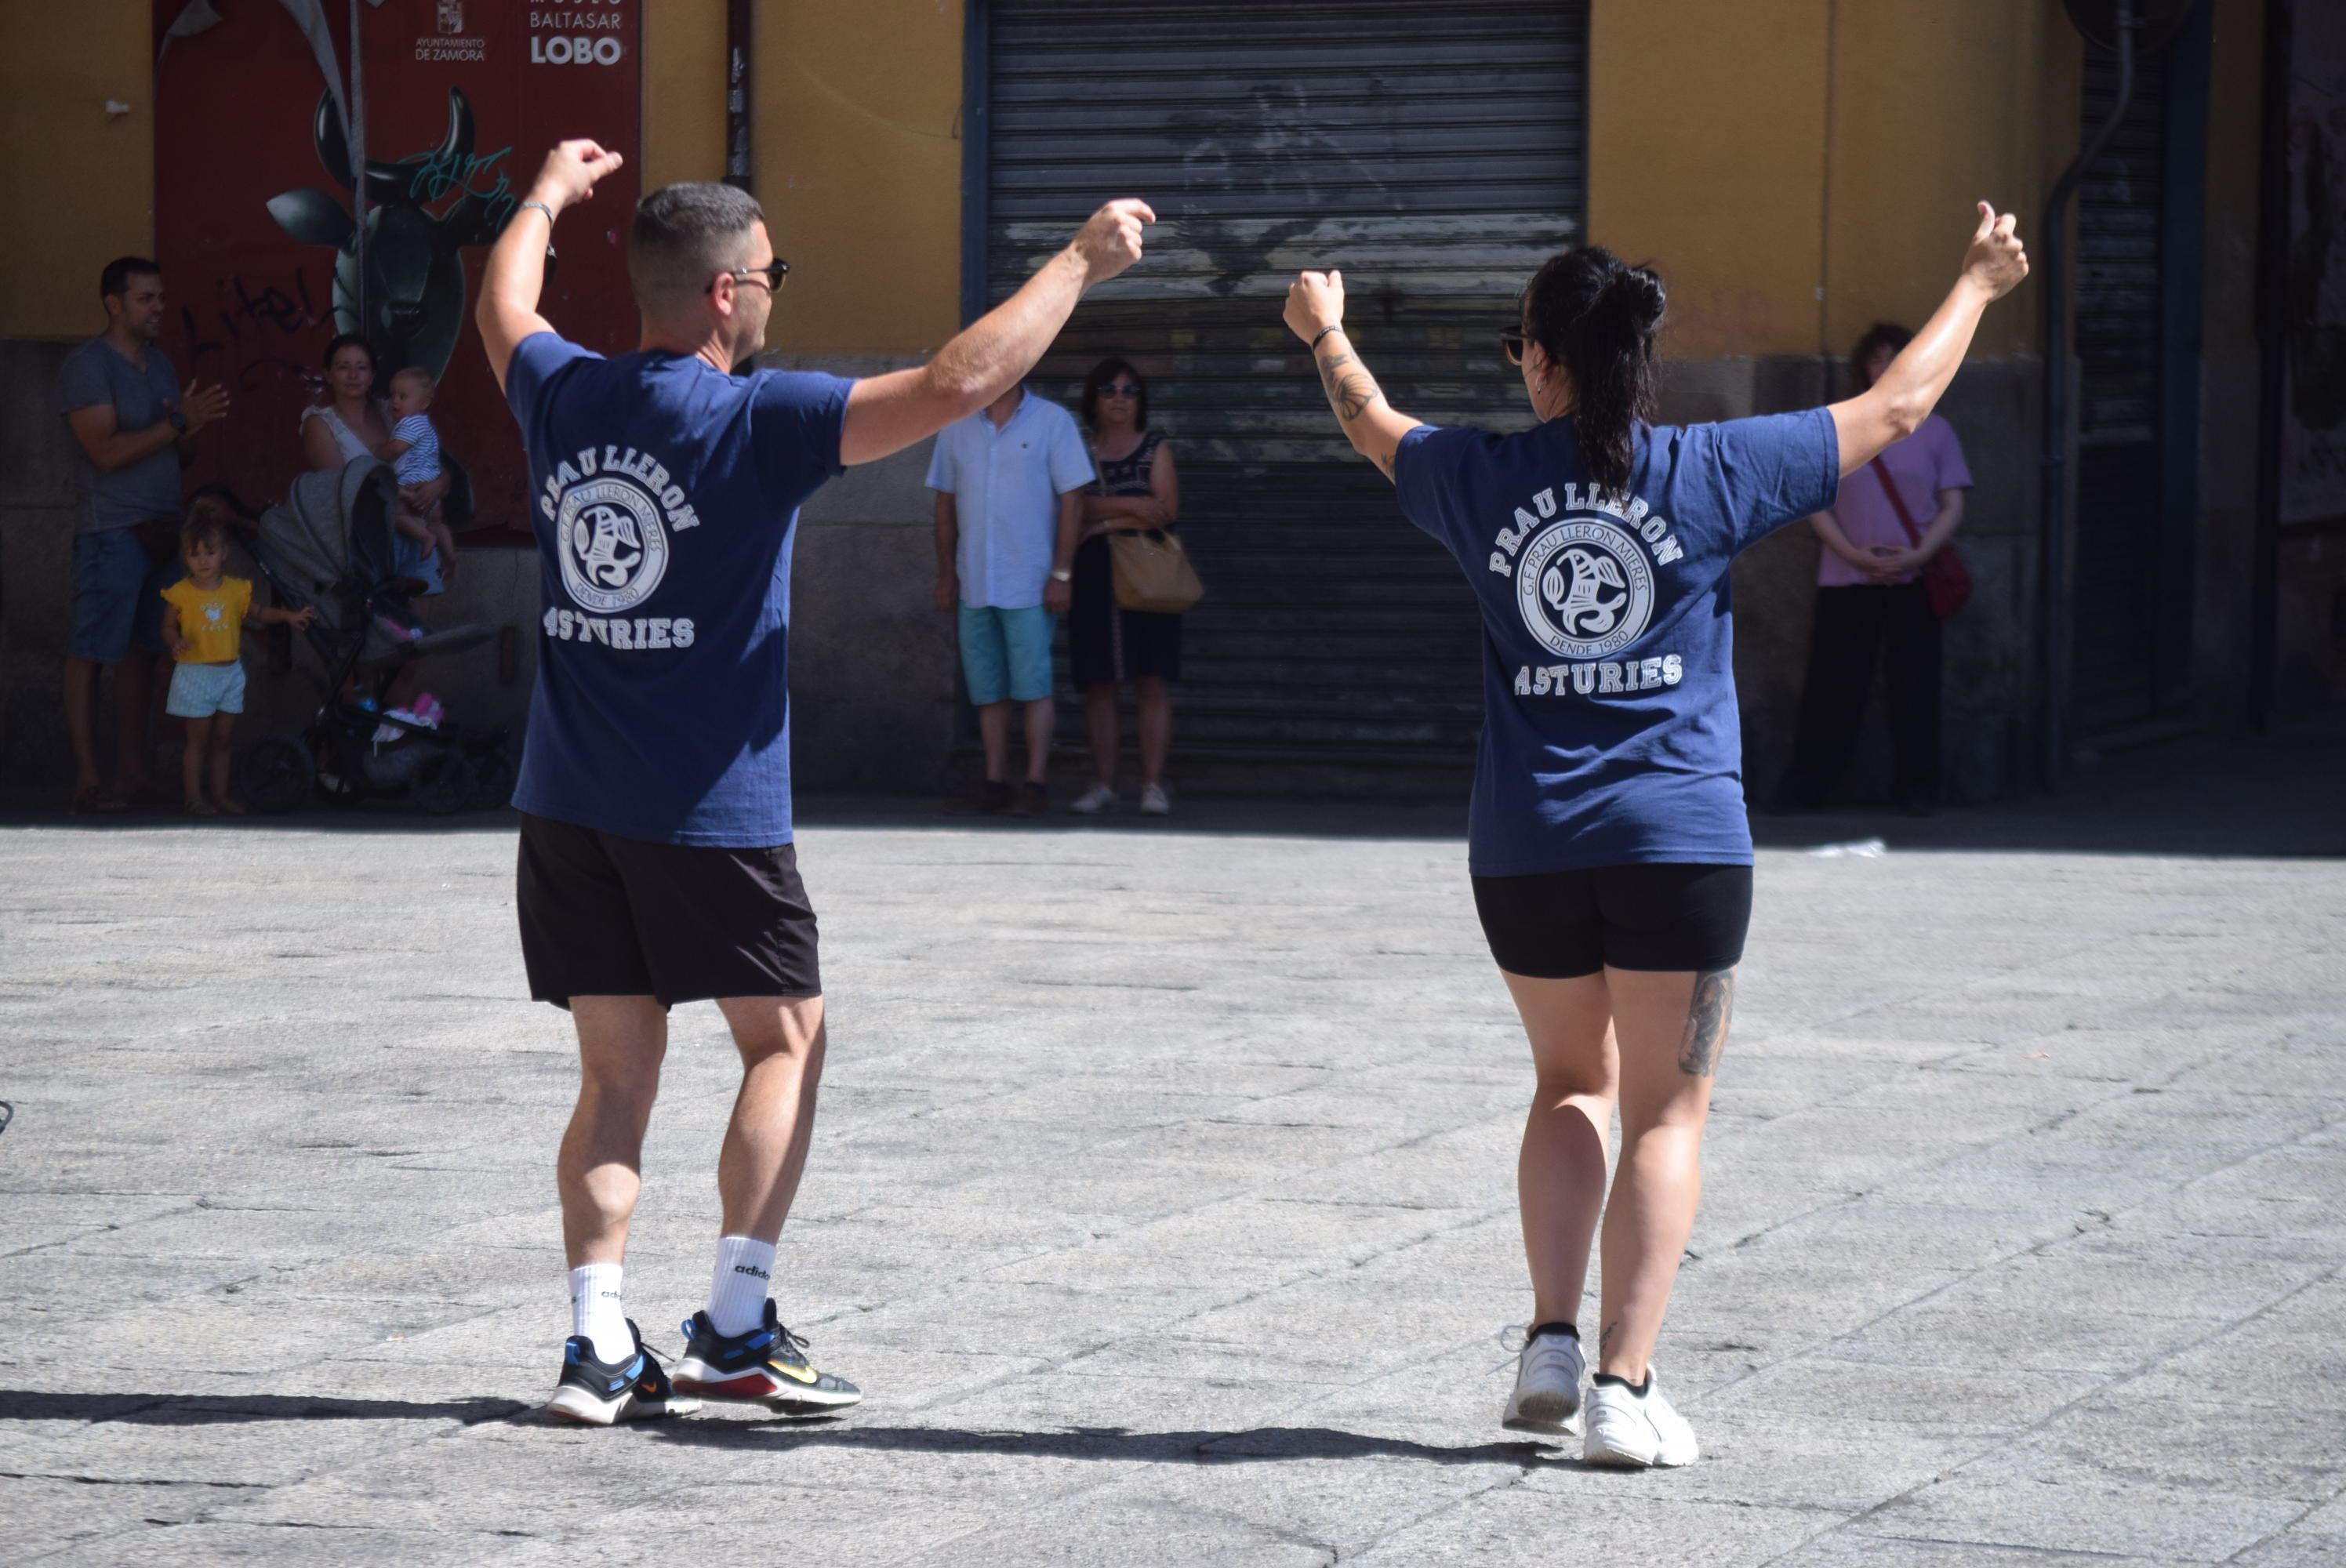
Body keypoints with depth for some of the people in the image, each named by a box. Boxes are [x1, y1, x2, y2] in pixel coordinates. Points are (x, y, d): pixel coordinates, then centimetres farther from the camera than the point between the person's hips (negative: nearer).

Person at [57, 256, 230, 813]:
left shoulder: (160, 365, 17)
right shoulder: (88, 366, -7)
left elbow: (181, 456, 17)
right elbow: (107, 451, -17)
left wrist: (194, 427, -5)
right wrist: (179, 423, -19)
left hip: (161, 531, 8)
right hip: (110, 531, -8)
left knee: (141, 651, 9)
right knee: (90, 654, -7)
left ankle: (132, 772, 14)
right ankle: (87, 781, -8)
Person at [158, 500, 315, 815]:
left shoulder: (235, 590, 3)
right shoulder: (180, 593, -7)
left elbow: (257, 612, 16)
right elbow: (168, 626, -2)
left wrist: (288, 616, 4)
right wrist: (177, 641, -23)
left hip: (230, 673, 4)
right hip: (195, 673, -4)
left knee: (222, 739, 10)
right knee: (199, 738, -1)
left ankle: (221, 794, 17)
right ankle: (194, 798, 5)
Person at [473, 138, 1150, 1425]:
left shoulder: (561, 398, 4)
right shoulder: (755, 421, -13)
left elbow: (504, 309, 28)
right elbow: (959, 384, -17)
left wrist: (548, 198, 46)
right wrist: (1081, 262, -6)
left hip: (567, 802, 5)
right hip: (710, 809, -5)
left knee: (616, 1072, 9)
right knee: (786, 1039, 11)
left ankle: (599, 1343, 1)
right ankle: (735, 1328, 4)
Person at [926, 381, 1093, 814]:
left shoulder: (1052, 421, -1)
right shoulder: (957, 425, 11)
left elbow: (1072, 501, -3)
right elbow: (946, 504, 15)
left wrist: (1061, 574, -9)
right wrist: (946, 573, 8)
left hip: (1029, 583, -4)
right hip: (974, 583, 4)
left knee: (1033, 685, -6)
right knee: (987, 689, 5)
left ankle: (1036, 780, -2)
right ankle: (995, 780, 8)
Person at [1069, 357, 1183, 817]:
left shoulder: (1156, 448, 7)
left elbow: (1165, 510, -6)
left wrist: (1104, 518, -8)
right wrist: (1130, 506, -12)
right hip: (1093, 577, 2)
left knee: (1152, 682, -7)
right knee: (1097, 684, 1)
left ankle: (1153, 784, -6)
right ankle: (1103, 784, 5)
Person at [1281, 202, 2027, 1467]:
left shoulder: (1483, 478, -1)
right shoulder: (1710, 472, -5)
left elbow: (1373, 426, 22)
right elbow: (1897, 407, 4)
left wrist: (1325, 336, 43)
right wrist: (1977, 285, 20)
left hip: (1525, 847, 3)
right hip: (1681, 840, -2)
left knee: (1573, 1083, 21)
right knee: (1665, 1112, 4)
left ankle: (1553, 1342, 10)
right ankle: (1624, 1386, -3)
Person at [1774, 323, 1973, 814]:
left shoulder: (1934, 430, 8)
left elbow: (1953, 506, 5)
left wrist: (1918, 556, -10)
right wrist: (1855, 554, -10)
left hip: (1914, 576, 0)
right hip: (1847, 574, 0)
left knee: (1914, 683, 0)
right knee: (1834, 683, -2)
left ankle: (1916, 787, 8)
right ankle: (1804, 787, 4)